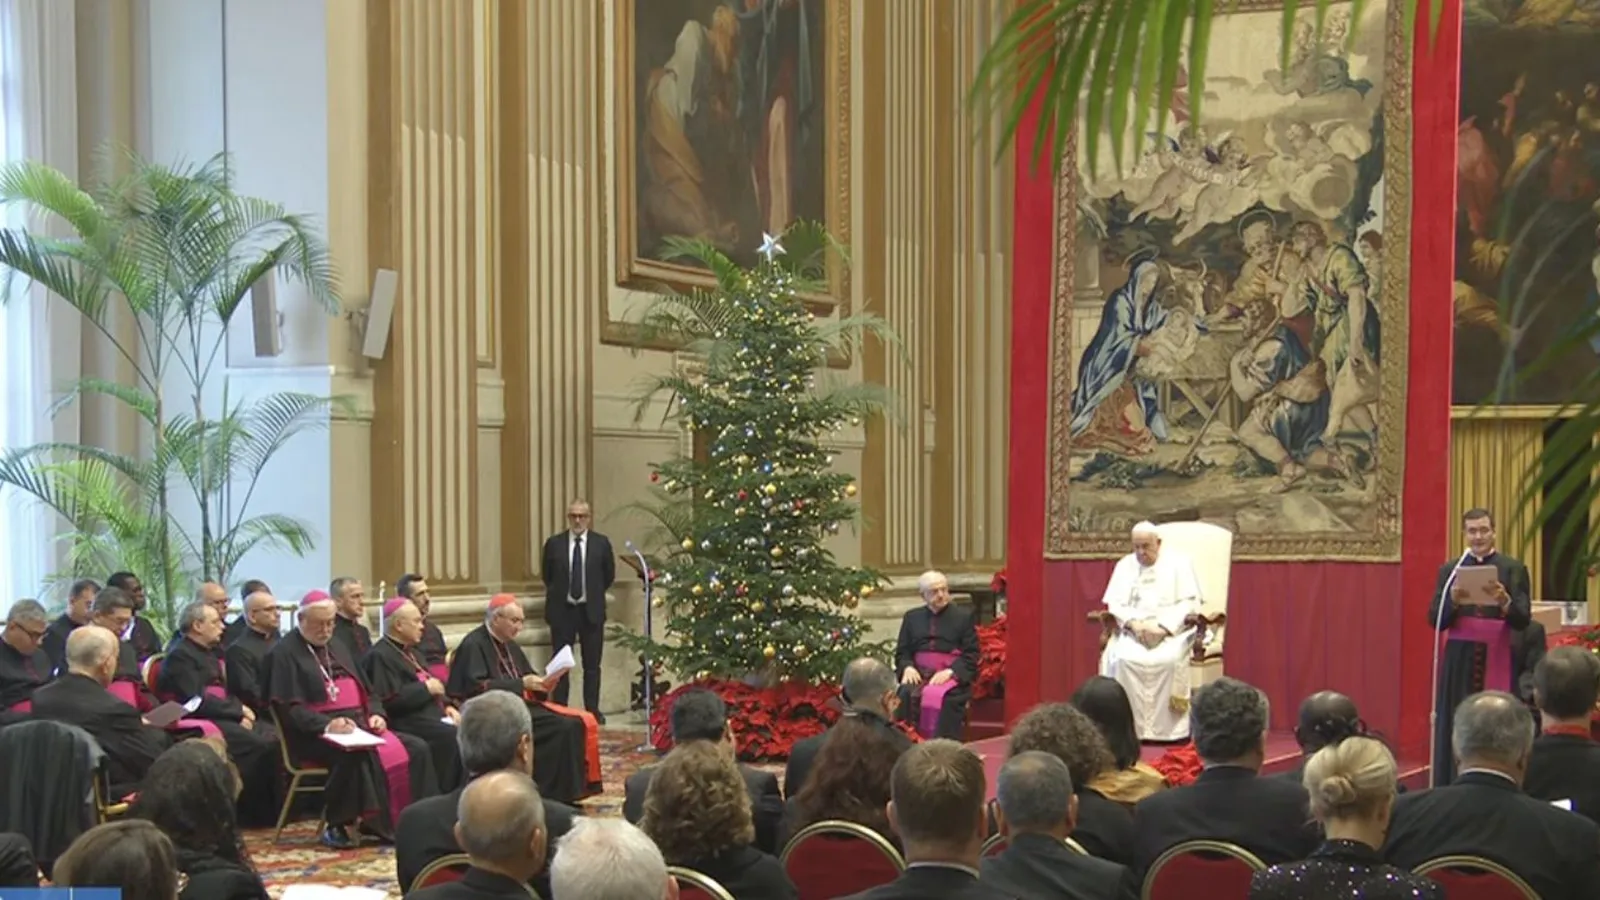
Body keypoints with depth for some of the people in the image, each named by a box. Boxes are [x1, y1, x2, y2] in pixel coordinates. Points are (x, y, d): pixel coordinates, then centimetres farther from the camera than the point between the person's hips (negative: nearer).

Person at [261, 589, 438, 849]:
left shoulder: (336, 649, 24)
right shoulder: (285, 654, -1)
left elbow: (366, 690, 25)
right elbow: (289, 709, -11)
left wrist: (376, 714, 3)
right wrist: (327, 725, -24)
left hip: (359, 726, 8)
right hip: (316, 735, -8)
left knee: (415, 749, -12)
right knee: (359, 755, -39)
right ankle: (336, 826, -26)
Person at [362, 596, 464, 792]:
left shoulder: (409, 651, 21)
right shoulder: (380, 656, -10)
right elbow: (390, 701, -20)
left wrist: (447, 705, 8)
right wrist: (426, 688, -12)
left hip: (430, 713, 9)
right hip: (406, 722, -9)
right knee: (453, 737, -28)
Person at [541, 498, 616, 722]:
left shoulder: (601, 543, 0)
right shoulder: (554, 543, 0)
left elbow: (609, 576, 10)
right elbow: (546, 575, 12)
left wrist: (594, 594, 10)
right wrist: (559, 594, 11)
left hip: (591, 611, 0)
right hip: (562, 610, 0)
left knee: (592, 665, 5)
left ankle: (592, 711, 12)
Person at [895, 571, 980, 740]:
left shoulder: (963, 616, 10)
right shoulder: (912, 617, 19)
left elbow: (971, 655, 2)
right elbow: (902, 652, 17)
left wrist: (950, 672, -14)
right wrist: (908, 667, -7)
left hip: (952, 676, -2)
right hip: (919, 674, 3)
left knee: (941, 697, -35)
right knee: (906, 694, -30)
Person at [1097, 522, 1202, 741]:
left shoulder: (1178, 563, 4)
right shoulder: (1125, 565, 14)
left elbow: (1190, 603, -5)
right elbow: (1115, 603, 7)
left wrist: (1163, 626, -18)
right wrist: (1134, 623, -14)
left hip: (1172, 631, -3)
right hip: (1133, 631, 3)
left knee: (1169, 659, -36)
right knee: (1120, 657, -30)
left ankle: (1169, 728, -27)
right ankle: (1129, 726, -26)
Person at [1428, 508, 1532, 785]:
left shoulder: (1513, 569, 3)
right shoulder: (1449, 570, 8)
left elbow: (1523, 620, -5)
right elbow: (1434, 621, 2)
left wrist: (1505, 602, -25)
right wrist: (1453, 600, -17)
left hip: (1497, 661, -2)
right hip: (1460, 661, 2)